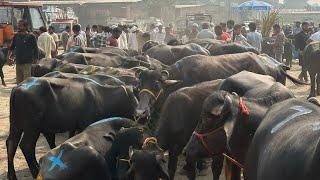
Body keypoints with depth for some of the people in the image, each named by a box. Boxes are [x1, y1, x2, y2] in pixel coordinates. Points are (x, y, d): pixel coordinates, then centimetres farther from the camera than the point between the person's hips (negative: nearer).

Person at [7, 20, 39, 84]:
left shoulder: (31, 37, -4)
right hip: (18, 63, 6)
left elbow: (35, 49, -3)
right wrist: (9, 57, 3)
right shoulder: (16, 36, 11)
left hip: (27, 63, -6)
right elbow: (11, 48, 18)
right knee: (19, 83, 12)